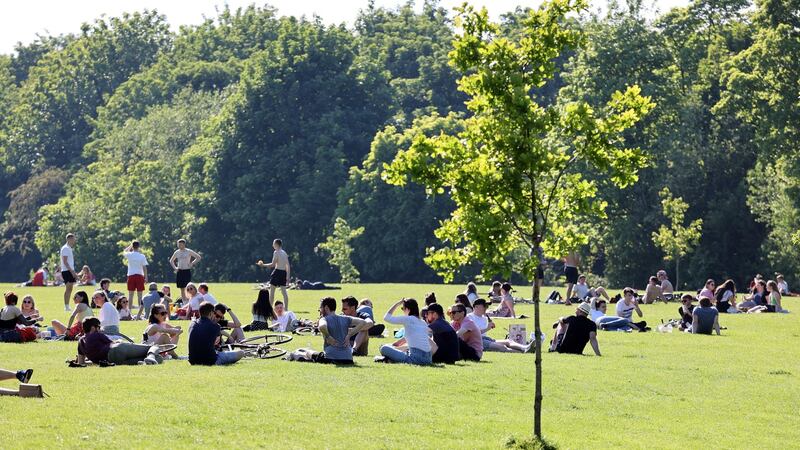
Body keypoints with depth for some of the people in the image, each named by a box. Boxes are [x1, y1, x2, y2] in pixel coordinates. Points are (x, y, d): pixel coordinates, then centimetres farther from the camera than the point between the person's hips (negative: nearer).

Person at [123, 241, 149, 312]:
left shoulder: (129, 255, -4)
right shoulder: (142, 256, -6)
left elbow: (124, 252, 20)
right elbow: (144, 268, -4)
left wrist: (130, 246, 26)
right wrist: (146, 277, 2)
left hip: (131, 275, 1)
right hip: (140, 275, -1)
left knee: (130, 294, 7)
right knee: (139, 294, 3)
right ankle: (140, 310, 2)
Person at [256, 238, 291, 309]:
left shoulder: (276, 252, -9)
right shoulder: (284, 253, 12)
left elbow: (273, 264, -14)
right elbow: (288, 265, 12)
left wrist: (263, 265, -5)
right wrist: (288, 275, 15)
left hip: (277, 271, -7)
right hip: (284, 272, 7)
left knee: (272, 290, 1)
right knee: (284, 291, 5)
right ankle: (286, 308, 2)